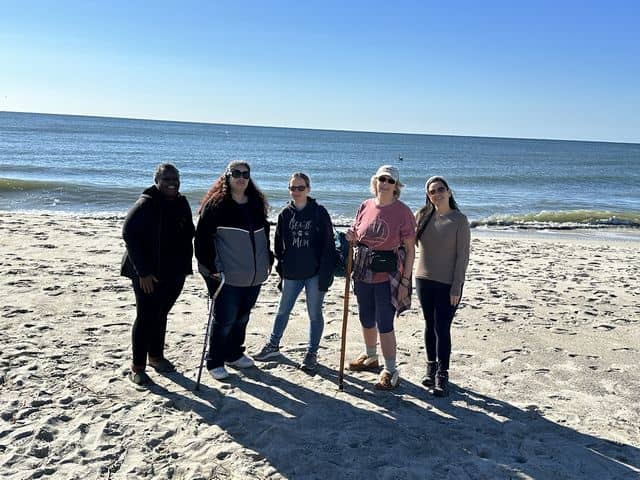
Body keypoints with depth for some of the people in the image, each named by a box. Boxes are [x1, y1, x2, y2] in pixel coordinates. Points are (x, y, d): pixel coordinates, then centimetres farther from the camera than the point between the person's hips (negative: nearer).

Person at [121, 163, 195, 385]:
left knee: (160, 315, 17)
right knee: (146, 317, -3)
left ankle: (156, 356, 32)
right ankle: (137, 367, 7)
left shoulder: (182, 204, 7)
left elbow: (188, 235, 16)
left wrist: (185, 265, 7)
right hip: (148, 274, -6)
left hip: (174, 273, 6)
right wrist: (143, 272, -20)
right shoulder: (145, 204, -13)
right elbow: (129, 234, -17)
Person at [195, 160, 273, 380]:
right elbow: (202, 237, -11)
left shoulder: (257, 203, 10)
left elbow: (264, 234, 20)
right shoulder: (216, 204, -9)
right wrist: (210, 267, -16)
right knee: (225, 319, -1)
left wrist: (268, 259, 15)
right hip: (227, 276, -6)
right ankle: (215, 362, 15)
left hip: (254, 275, 6)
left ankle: (234, 354, 34)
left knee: (242, 317, 17)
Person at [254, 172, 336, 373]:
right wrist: (281, 265, 6)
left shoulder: (319, 212, -7)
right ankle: (273, 345, 32)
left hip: (315, 273, -3)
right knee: (283, 310, 15)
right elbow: (279, 243, 12)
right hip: (291, 273, 4)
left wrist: (325, 273, -12)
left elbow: (328, 244, -8)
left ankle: (312, 353, 21)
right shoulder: (285, 213, 4)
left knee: (315, 313, 7)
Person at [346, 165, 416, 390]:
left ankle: (390, 371, 14)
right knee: (366, 320, 19)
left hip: (387, 277, -5)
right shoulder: (365, 206, 4)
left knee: (384, 325, -2)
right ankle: (370, 357, 42)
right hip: (363, 273, 5)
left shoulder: (402, 212, -10)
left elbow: (410, 249, -10)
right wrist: (352, 237, -8)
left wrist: (405, 281, -13)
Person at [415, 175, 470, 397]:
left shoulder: (459, 220, -7)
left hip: (448, 284, -4)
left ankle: (442, 376, 9)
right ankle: (431, 368, 29)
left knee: (442, 329, -3)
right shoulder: (422, 215, 3)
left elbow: (462, 256, -8)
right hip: (424, 280, 4)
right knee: (430, 326, 14)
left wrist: (456, 287, -11)